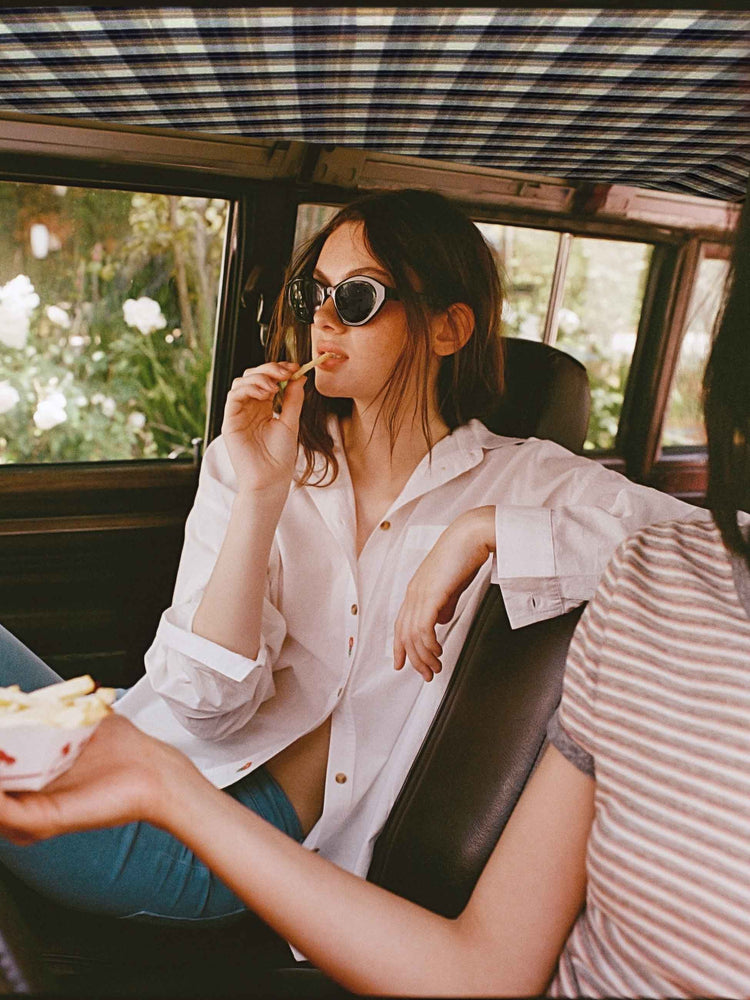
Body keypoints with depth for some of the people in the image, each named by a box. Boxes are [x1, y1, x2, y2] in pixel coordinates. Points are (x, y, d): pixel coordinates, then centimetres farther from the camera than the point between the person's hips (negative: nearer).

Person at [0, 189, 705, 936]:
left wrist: (482, 532, -20)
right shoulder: (249, 460, 5)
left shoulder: (522, 479, 0)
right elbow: (205, 700, -5)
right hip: (155, 754, 4)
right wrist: (262, 494, -16)